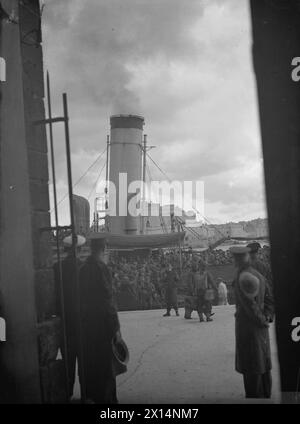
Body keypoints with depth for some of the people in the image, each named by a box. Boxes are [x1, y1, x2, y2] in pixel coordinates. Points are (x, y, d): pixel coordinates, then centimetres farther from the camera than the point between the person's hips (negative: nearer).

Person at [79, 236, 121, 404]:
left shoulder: (84, 268, 6)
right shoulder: (101, 268, -16)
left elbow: (82, 297, 11)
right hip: (101, 323, -7)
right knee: (106, 363, 3)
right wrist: (116, 327, -14)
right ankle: (107, 398, 10)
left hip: (86, 322, 8)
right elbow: (108, 300, -18)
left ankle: (91, 394, 28)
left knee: (90, 360, 17)